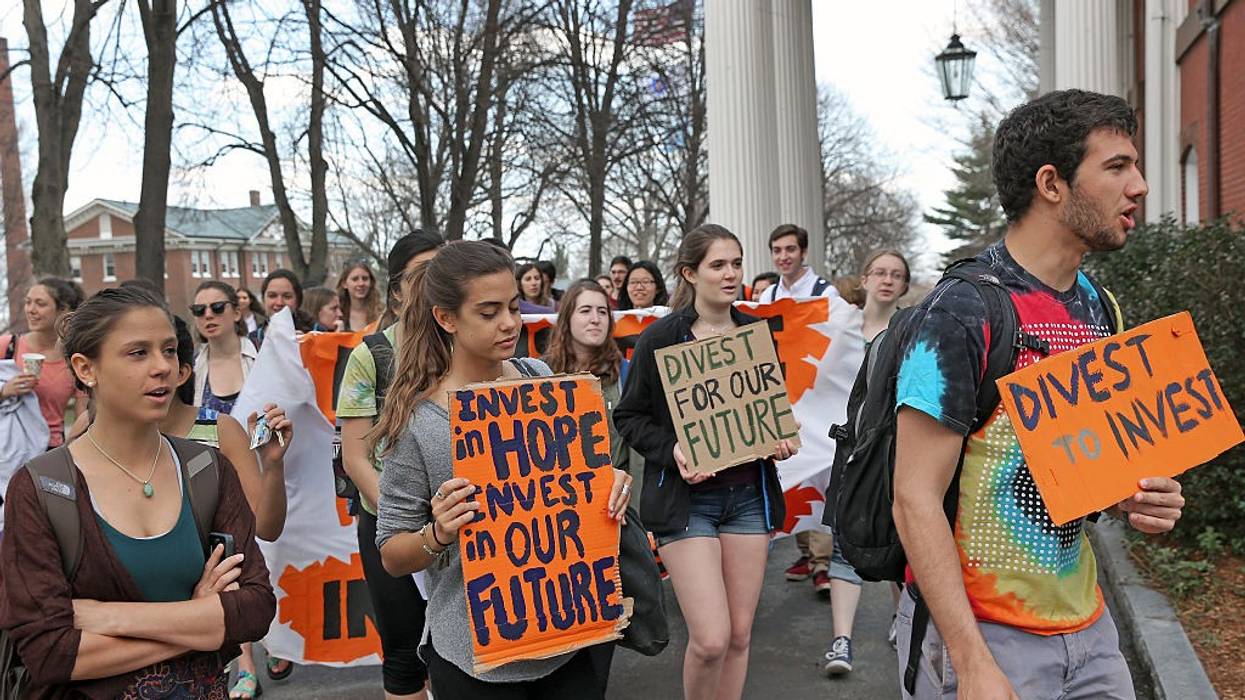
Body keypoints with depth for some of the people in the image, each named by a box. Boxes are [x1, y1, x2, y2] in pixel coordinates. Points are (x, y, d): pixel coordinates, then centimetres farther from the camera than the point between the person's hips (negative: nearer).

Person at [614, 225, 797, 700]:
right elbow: (628, 416, -2)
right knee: (710, 638, -9)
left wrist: (783, 440, -1)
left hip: (749, 494, 5)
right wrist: (672, 451, -18)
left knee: (740, 634, 9)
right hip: (685, 498, -4)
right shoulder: (660, 338, -6)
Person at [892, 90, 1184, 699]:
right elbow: (916, 500, -20)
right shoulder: (960, 312, -19)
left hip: (1086, 624, 7)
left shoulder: (1100, 308, 6)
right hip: (979, 630, -7)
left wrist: (1132, 499, -4)